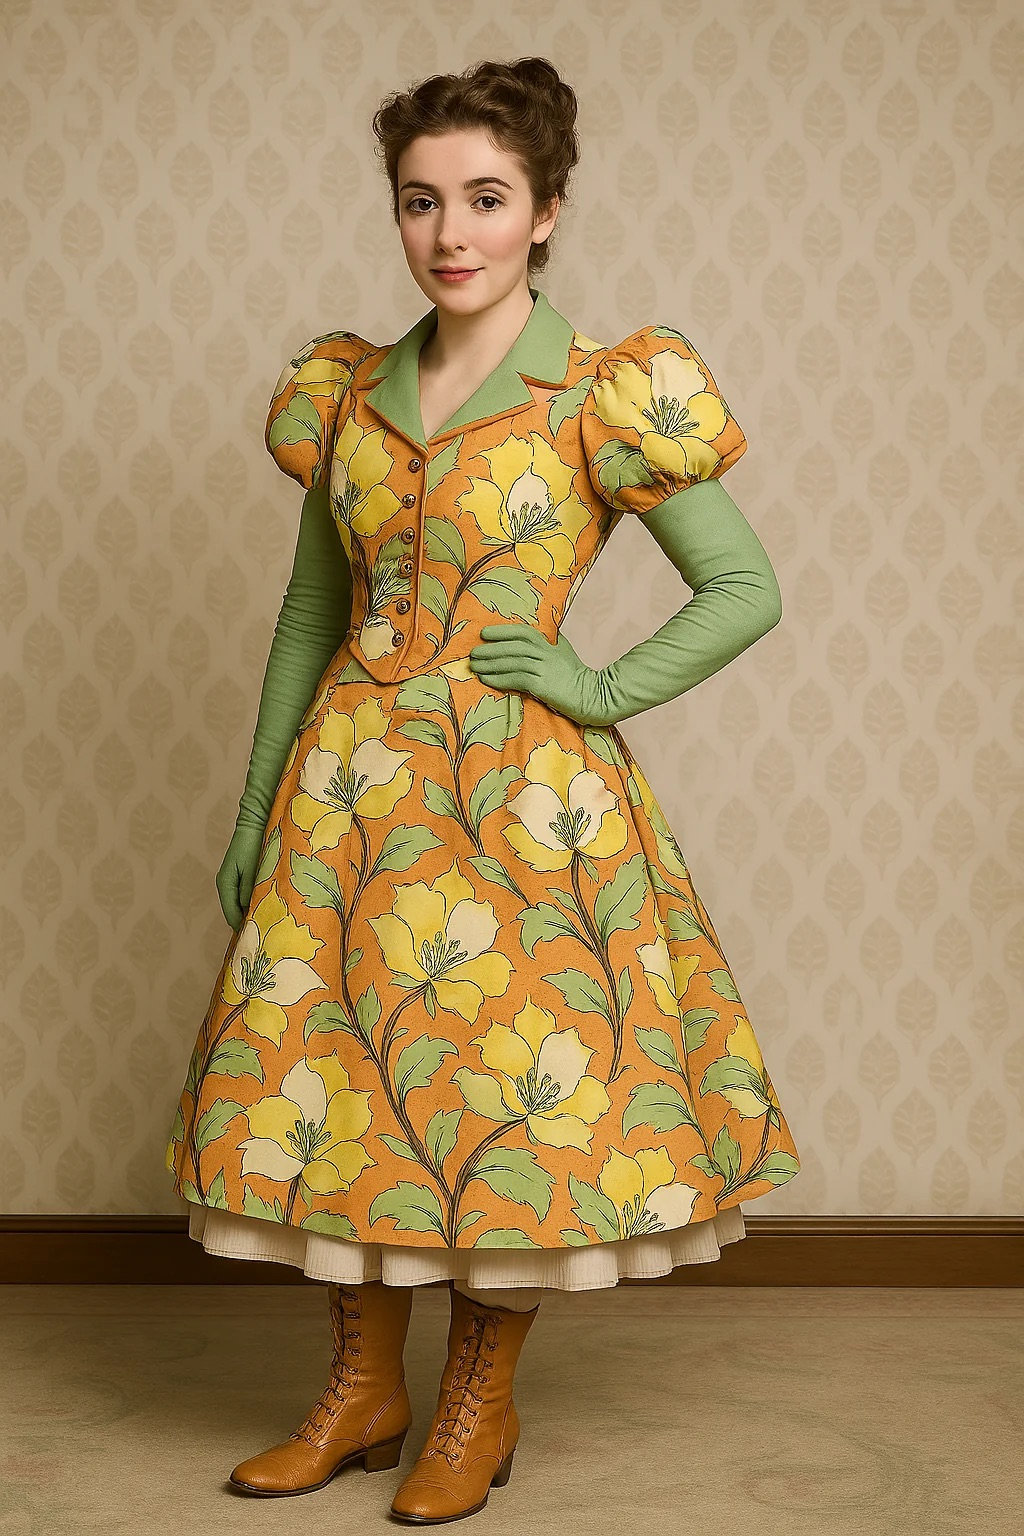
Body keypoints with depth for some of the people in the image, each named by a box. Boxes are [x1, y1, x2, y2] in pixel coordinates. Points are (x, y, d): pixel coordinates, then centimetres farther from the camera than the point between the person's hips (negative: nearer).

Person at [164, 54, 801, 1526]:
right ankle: (364, 1387, 23)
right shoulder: (345, 392, 8)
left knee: (512, 1080, -1)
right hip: (353, 784, 4)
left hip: (522, 790, -4)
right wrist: (257, 807, 12)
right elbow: (310, 612, 13)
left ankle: (482, 1400, 19)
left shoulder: (601, 397, -6)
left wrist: (602, 687, -11)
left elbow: (749, 590, -3)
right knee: (336, 1068, 5)